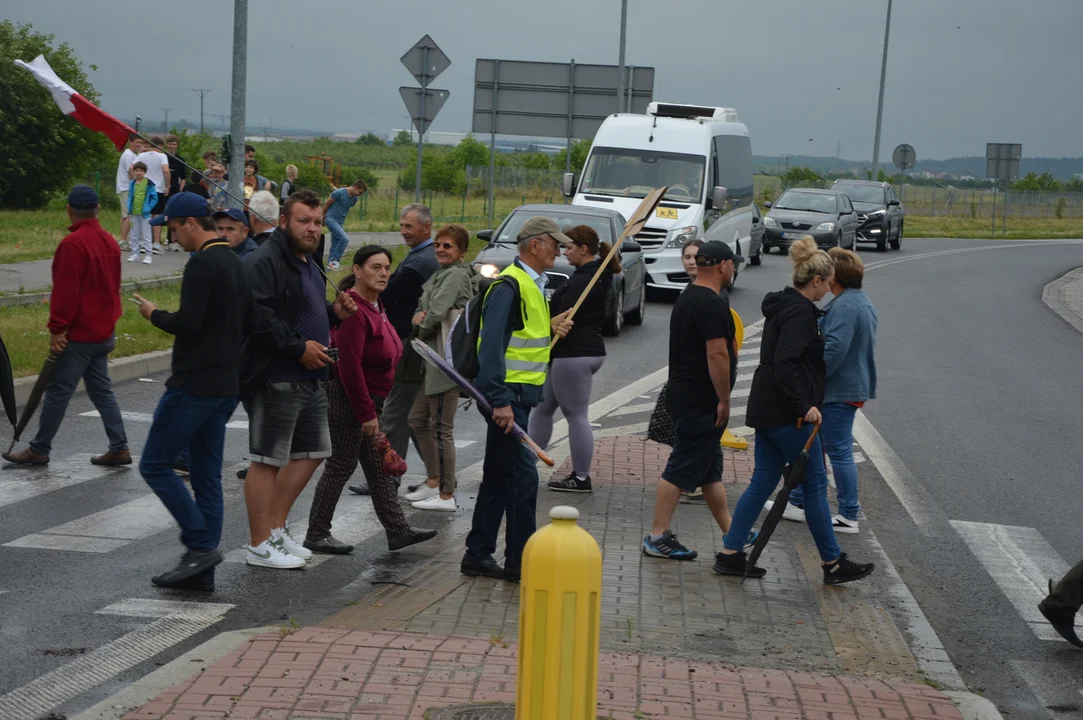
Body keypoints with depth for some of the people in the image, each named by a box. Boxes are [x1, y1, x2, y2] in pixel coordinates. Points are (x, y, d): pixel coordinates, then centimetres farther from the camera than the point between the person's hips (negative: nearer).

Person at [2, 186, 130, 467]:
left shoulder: (73, 243, -18)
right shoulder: (109, 241, 8)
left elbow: (65, 291, -20)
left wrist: (57, 329, -15)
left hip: (78, 335, -8)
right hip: (103, 332, 8)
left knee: (57, 393, 1)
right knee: (102, 391, 13)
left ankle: (39, 450, 10)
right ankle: (119, 448, 10)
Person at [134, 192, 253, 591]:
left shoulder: (202, 264, -15)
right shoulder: (235, 262, 14)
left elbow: (188, 323, -22)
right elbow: (246, 322, 21)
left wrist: (154, 314, -5)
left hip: (193, 385, -9)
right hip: (225, 385, 9)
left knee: (155, 464, 0)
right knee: (207, 476, 10)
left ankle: (200, 545, -5)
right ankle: (201, 569, 12)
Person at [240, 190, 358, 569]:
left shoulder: (308, 264, 18)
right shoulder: (265, 261, -14)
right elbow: (259, 318, -26)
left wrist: (334, 313, 10)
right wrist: (299, 347, -23)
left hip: (310, 378, 10)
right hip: (275, 379, -10)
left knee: (311, 452, 16)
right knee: (267, 460, -3)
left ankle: (276, 528, 26)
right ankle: (260, 545, 4)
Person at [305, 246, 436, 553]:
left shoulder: (374, 306, 13)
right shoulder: (353, 309, -20)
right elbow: (349, 366, -24)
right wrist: (366, 413, -22)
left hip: (368, 400, 10)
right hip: (348, 400, -10)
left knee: (379, 466, 12)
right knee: (341, 466, -2)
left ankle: (397, 530, 18)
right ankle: (317, 536, 7)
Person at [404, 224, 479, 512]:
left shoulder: (456, 275, -13)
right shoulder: (441, 274, 17)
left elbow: (436, 312, -22)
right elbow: (425, 306, 17)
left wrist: (423, 326, -2)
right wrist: (419, 316, -6)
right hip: (434, 359, 11)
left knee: (441, 428, -6)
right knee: (418, 420, 17)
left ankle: (446, 496, 0)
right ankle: (433, 482, 27)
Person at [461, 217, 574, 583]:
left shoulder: (532, 284, 17)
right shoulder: (509, 285, -15)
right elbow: (492, 344, -22)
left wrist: (551, 329, 6)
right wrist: (500, 401, -27)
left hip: (519, 396, 10)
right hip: (506, 394, -10)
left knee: (499, 477, 14)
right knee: (523, 476, -7)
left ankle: (478, 555, 22)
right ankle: (519, 562, 0)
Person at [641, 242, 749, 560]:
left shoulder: (688, 298, 15)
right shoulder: (713, 304, -17)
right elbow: (717, 355, -23)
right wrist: (724, 400, -17)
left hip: (683, 392, 10)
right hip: (701, 400, -10)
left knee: (710, 468, 16)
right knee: (682, 469, -6)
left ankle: (732, 533, 25)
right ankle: (658, 537, -3)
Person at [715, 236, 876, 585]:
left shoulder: (784, 306, 16)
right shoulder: (799, 312, -16)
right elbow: (785, 362, -26)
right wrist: (804, 406, -23)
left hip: (768, 410, 10)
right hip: (787, 415, -10)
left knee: (762, 481, 11)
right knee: (815, 483, 0)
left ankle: (730, 554, 12)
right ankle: (833, 563, 9)